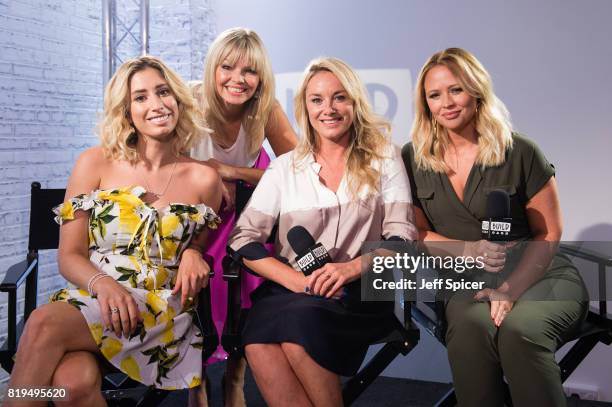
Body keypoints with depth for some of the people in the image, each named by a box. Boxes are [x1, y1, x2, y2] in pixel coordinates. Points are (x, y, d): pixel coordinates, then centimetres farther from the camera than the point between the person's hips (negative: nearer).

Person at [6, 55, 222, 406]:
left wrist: (192, 253, -5)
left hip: (161, 311, -1)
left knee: (45, 324, -31)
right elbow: (69, 255, 3)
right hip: (90, 297, 1)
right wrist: (103, 284, -18)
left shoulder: (204, 178, 4)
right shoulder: (95, 163, 5)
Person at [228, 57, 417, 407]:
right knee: (259, 343, -30)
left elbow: (403, 237, 1)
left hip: (363, 293, -1)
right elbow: (245, 240, 1)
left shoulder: (384, 157, 7)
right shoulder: (284, 168, 9)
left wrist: (352, 268, -18)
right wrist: (299, 281, -14)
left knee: (300, 321, -32)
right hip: (291, 293, 2)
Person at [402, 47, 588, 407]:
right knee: (471, 325, -34)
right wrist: (468, 250, -13)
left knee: (519, 329, -34)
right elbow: (417, 233, 6)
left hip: (538, 275, -1)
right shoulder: (413, 159, 4)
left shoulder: (519, 152, -3)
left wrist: (510, 289, -14)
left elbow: (548, 234, 0)